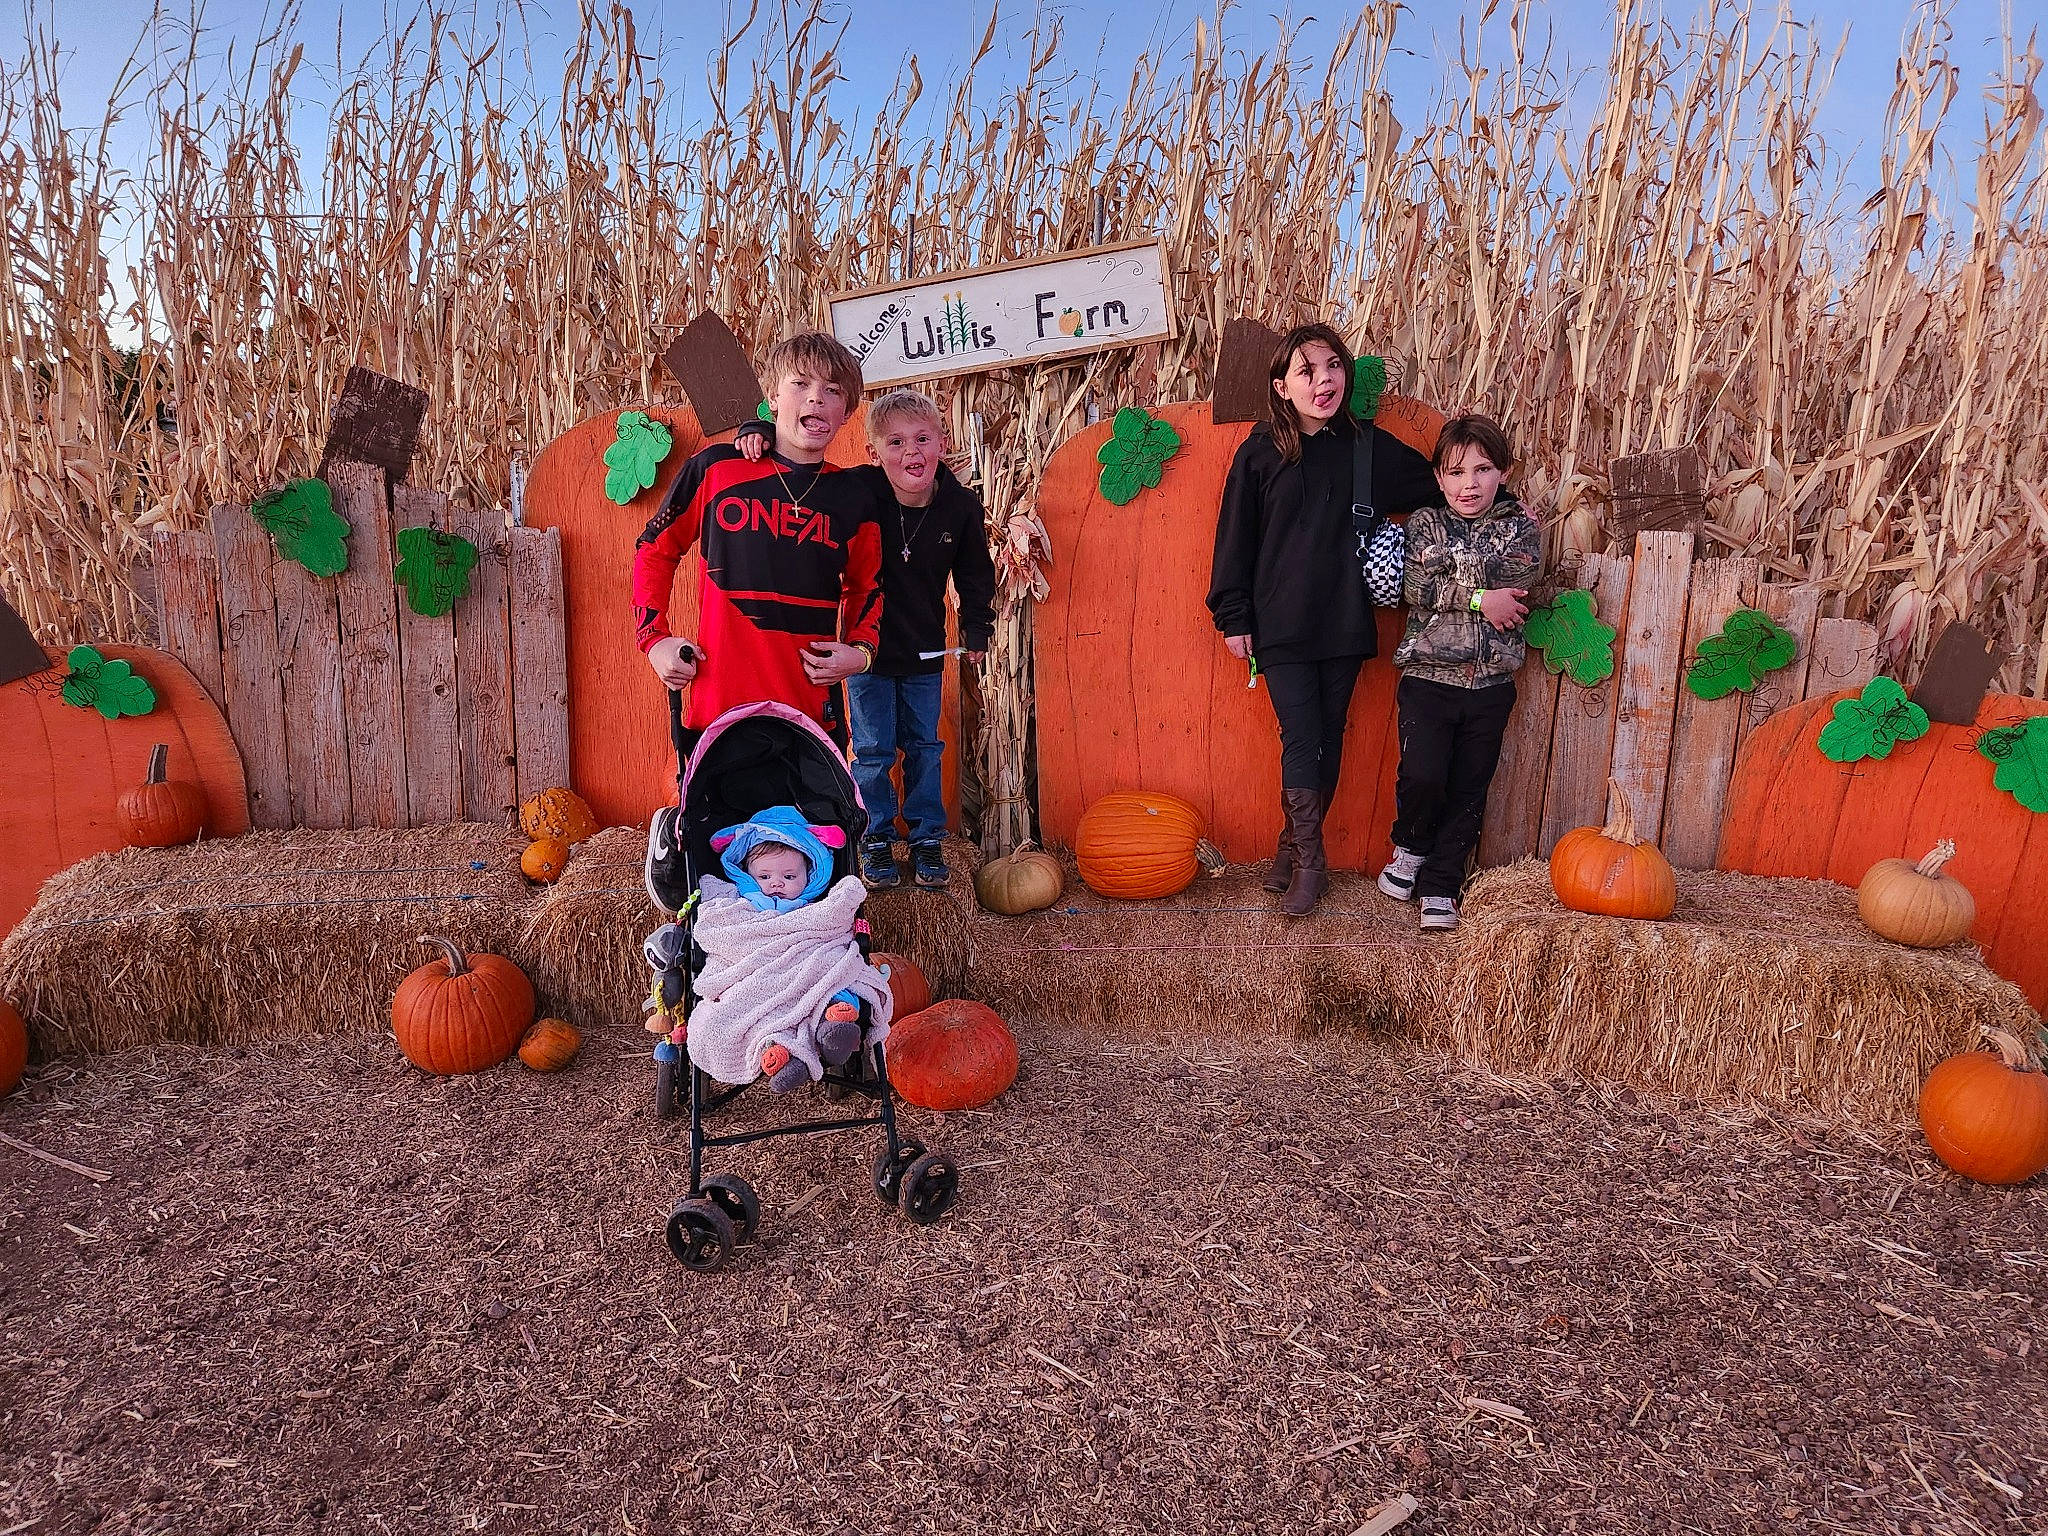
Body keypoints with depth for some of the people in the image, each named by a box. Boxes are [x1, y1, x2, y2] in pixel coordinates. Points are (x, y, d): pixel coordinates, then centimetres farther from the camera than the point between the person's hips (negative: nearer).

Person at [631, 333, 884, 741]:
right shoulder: (714, 469, 1)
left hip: (815, 712, 2)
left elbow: (866, 589, 19)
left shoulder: (855, 498, 6)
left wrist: (860, 651, 1)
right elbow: (655, 549, 12)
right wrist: (654, 638, 4)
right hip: (718, 706, -1)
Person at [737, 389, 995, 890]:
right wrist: (757, 432, -31)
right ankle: (876, 840, 23)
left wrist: (977, 630, 4)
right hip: (867, 648, -2)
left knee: (924, 747, 13)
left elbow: (975, 576, 5)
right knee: (873, 750, 7)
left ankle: (926, 838, 27)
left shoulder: (961, 507, -11)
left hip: (925, 653, 2)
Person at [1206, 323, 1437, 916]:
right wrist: (1234, 617, 0)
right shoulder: (1259, 455, -3)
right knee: (1301, 740, -5)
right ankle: (1309, 859, 9)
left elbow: (1438, 490, 16)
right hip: (1281, 627, -2)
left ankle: (1296, 843, 26)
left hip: (1345, 624, 3)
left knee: (1329, 739, 9)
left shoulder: (1369, 447, 3)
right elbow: (1235, 538, 1)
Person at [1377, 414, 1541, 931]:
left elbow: (1516, 586, -13)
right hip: (1428, 677, -1)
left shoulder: (1521, 527, 5)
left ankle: (1439, 887, 18)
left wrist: (1448, 580, -11)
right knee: (1422, 775, -15)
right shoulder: (1424, 523, 4)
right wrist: (1480, 598, -16)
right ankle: (1411, 848, 15)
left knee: (1468, 790, 5)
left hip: (1490, 685, 2)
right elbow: (1415, 588, -12)